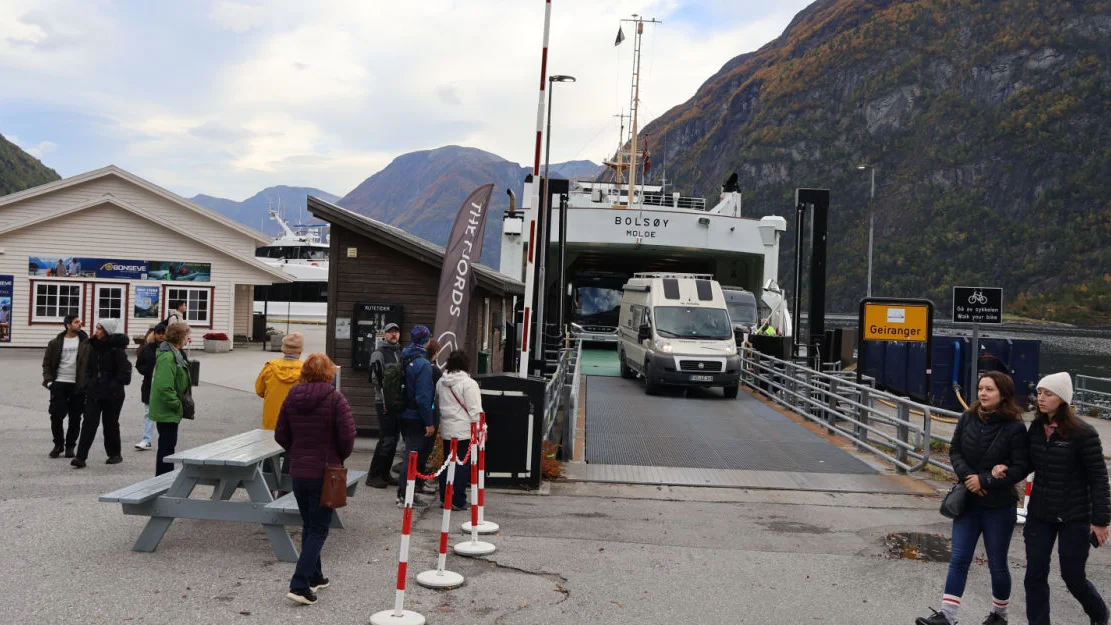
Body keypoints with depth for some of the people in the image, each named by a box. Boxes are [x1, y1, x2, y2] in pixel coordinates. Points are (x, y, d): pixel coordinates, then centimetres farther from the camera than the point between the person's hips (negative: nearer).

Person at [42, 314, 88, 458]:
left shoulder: (86, 342, 1)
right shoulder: (55, 343, 4)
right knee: (56, 416, 0)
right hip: (59, 384, 1)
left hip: (78, 386, -1)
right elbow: (47, 364, 10)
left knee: (75, 418, 5)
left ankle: (70, 446, 18)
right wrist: (48, 380, -2)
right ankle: (58, 445, 17)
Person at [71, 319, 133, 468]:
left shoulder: (117, 349, -11)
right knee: (89, 423, -3)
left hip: (112, 394, -5)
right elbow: (89, 369, 18)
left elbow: (124, 373, -13)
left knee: (110, 424, 7)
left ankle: (115, 454, 25)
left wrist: (114, 386, -17)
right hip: (94, 392, 5)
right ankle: (81, 457, -6)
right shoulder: (94, 346, 9)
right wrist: (87, 383, 5)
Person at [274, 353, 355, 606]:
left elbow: (280, 435, 7)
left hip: (298, 471, 5)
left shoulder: (292, 398, 3)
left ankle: (314, 577, 29)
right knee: (318, 530, 1)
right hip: (325, 473, -5)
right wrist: (341, 456, 2)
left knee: (309, 526, 19)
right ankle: (299, 584, -8)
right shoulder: (335, 398, -13)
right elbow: (347, 435, -16)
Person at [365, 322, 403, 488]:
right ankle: (373, 476, -2)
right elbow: (376, 380, -12)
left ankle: (385, 473, 19)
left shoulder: (401, 353, 17)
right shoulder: (379, 353, -6)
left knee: (393, 439, 10)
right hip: (385, 403, -7)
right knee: (386, 440, -10)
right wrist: (385, 402, -17)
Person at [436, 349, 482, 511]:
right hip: (464, 431, -7)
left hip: (446, 430, 7)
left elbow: (437, 403, 18)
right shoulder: (468, 383, -14)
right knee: (462, 465, -1)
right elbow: (475, 411, -15)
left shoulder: (441, 382, 8)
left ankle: (444, 498, 20)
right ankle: (457, 501, 1)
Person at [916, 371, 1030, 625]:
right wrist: (968, 477, -15)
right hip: (968, 501, 3)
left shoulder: (1015, 427, -14)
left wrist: (984, 481, -18)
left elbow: (1021, 469, -14)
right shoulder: (968, 419, -2)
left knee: (997, 564, 12)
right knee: (958, 560, 3)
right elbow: (955, 452, 2)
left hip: (999, 507, -3)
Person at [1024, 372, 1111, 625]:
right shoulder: (1036, 428, 0)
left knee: (1073, 576, 8)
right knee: (1035, 575, 4)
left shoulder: (1083, 433, -16)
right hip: (1039, 514, 5)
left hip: (1074, 518, -4)